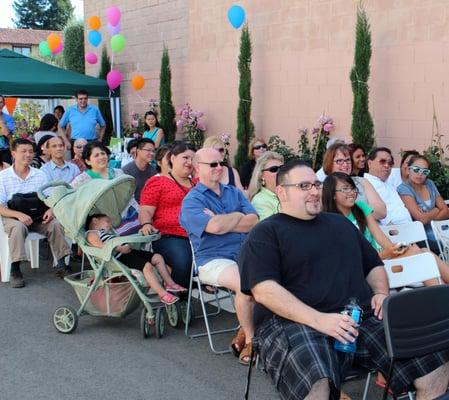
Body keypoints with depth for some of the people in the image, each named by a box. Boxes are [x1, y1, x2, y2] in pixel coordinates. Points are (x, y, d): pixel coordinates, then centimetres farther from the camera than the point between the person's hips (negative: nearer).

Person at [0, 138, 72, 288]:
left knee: (55, 224, -24)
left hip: (37, 217, 3)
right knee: (18, 227, -35)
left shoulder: (40, 175, 9)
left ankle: (61, 265, -15)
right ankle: (15, 270, -28)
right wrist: (18, 214, -24)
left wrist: (50, 209, -16)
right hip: (13, 217, -3)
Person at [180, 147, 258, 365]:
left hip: (245, 255, 5)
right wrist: (239, 216, 1)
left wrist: (222, 222, -7)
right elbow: (214, 227, -17)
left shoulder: (234, 192, 20)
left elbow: (253, 222, 3)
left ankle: (245, 330, -5)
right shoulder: (192, 200, 3)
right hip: (213, 260, -5)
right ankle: (250, 340, -10)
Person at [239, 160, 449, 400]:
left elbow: (374, 265, 33)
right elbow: (264, 290, -9)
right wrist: (318, 319, -20)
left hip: (365, 318, 6)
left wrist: (381, 293, 10)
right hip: (295, 322, -5)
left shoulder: (341, 223, 25)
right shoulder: (265, 234, 5)